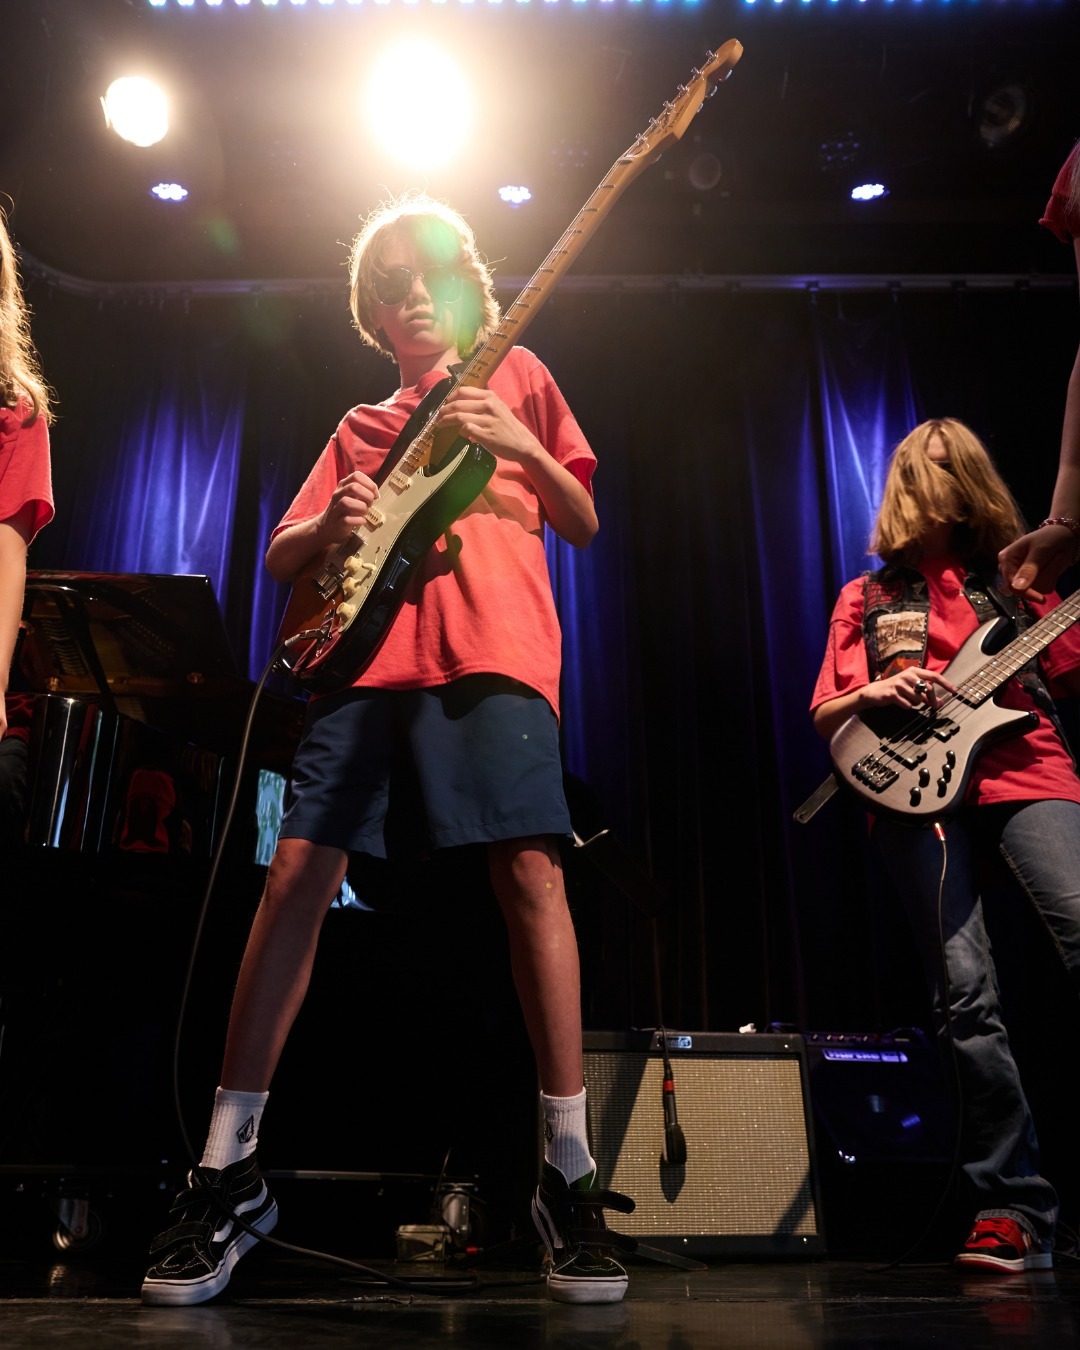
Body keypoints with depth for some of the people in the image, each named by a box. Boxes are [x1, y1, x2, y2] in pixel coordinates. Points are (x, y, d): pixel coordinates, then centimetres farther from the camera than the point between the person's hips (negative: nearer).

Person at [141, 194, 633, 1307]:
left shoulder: (513, 374, 21)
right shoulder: (361, 426, 27)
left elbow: (583, 523, 12)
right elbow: (280, 558, 20)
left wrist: (517, 444, -6)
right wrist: (331, 523, -3)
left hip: (492, 648, -3)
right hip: (368, 649, 3)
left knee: (529, 872, -17)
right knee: (296, 874, -7)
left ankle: (569, 1172, -7)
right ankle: (229, 1171, 4)